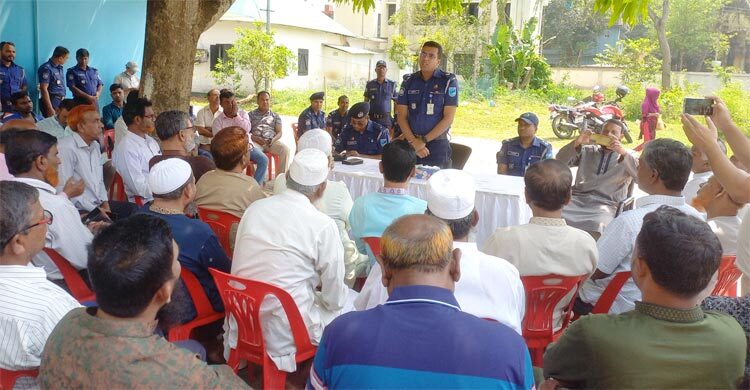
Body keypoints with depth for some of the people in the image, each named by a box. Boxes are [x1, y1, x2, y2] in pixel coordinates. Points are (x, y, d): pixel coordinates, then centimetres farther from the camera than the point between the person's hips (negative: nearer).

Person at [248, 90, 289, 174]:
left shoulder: (275, 116, 20)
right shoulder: (251, 114, 17)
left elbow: (279, 132, 12)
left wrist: (273, 140, -12)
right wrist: (255, 138, -13)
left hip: (271, 142, 1)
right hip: (256, 142, -1)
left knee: (285, 149, -29)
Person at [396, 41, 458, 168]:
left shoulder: (449, 81, -3)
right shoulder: (409, 82, 7)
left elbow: (448, 118, -8)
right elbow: (402, 116, 4)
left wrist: (423, 141, -12)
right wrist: (414, 142, -10)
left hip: (437, 145, -3)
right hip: (411, 145, 3)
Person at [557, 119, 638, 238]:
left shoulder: (627, 157, 18)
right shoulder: (587, 151, 24)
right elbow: (560, 161, 12)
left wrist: (623, 153, -12)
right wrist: (576, 143, -2)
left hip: (605, 204, -2)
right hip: (577, 198, 2)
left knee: (596, 227, -37)